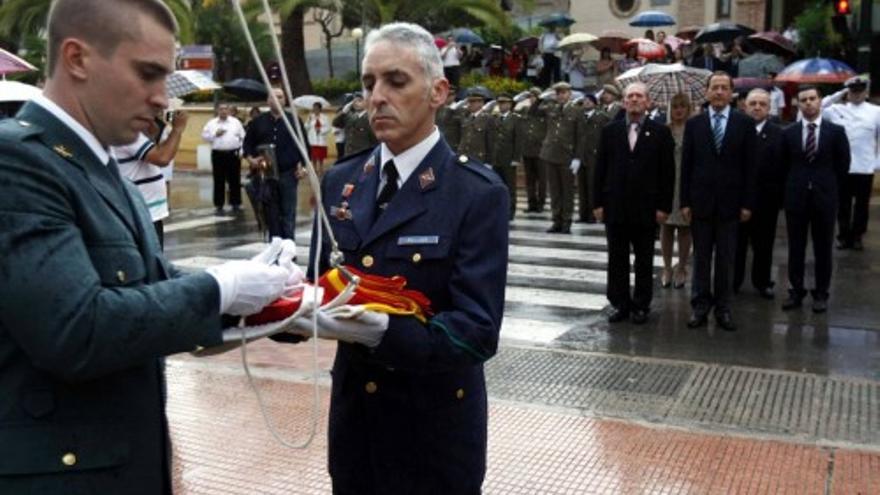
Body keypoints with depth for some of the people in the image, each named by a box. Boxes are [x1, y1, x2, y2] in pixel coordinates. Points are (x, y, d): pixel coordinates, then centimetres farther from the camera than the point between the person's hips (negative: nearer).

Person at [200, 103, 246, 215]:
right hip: (218, 154, 0)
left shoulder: (236, 122, 6)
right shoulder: (211, 123, 6)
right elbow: (204, 136, 3)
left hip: (233, 154, 0)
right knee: (219, 181, 2)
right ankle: (219, 205, 9)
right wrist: (215, 134, -12)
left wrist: (242, 151, -3)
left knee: (235, 180, 4)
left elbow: (243, 137, 5)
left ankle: (236, 204, 14)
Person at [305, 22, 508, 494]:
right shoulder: (339, 181, 3)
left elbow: (478, 330, -20)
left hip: (434, 428, -4)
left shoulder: (478, 192, -14)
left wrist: (385, 331, -35)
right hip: (354, 415, 5)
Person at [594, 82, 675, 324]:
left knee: (644, 261, 8)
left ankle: (641, 305, 18)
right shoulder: (610, 131, 6)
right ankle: (619, 304, 18)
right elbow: (600, 168, 5)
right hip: (615, 205, 2)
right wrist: (598, 202, 0)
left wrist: (663, 206, -7)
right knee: (617, 259, 8)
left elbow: (667, 172, -2)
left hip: (645, 208, -2)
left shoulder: (660, 132, 0)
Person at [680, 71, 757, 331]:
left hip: (730, 201, -1)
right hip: (700, 200, 1)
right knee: (701, 257, 6)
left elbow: (749, 166, 0)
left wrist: (747, 203, -4)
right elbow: (686, 165, 3)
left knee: (726, 259, 6)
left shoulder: (744, 123, 2)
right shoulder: (694, 123, 4)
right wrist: (685, 201, -2)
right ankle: (700, 307, 14)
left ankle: (723, 308, 15)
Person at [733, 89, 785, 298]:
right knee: (736, 243, 9)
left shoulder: (778, 134, 1)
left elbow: (783, 167, -2)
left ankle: (762, 282, 25)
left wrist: (781, 196, -7)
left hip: (766, 200, 0)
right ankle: (732, 281, 21)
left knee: (763, 244, 11)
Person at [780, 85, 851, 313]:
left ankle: (821, 294, 14)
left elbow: (843, 165, 4)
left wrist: (830, 187, 5)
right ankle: (796, 292, 15)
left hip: (824, 198, -1)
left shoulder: (836, 131, -1)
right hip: (796, 197, 1)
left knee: (823, 249, 6)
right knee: (796, 248, 6)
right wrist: (792, 187, 6)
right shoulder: (788, 133, 2)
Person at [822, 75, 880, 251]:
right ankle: (843, 236, 21)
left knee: (861, 205, 8)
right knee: (843, 204, 10)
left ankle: (857, 237, 20)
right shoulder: (837, 110, 3)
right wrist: (837, 95, -3)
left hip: (865, 168, -1)